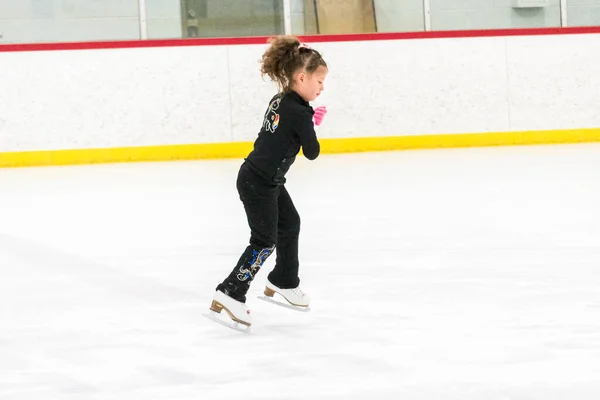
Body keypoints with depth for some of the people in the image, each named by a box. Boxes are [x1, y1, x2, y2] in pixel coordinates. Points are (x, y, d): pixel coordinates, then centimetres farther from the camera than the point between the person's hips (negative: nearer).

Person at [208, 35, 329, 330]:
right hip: (257, 183, -10)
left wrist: (310, 122, 6)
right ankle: (230, 294, -10)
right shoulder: (299, 113, -21)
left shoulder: (280, 101, 5)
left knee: (290, 224, 23)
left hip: (268, 180, 10)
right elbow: (312, 153, -11)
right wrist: (312, 129, 7)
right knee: (264, 240, -7)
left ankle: (284, 282, 38)